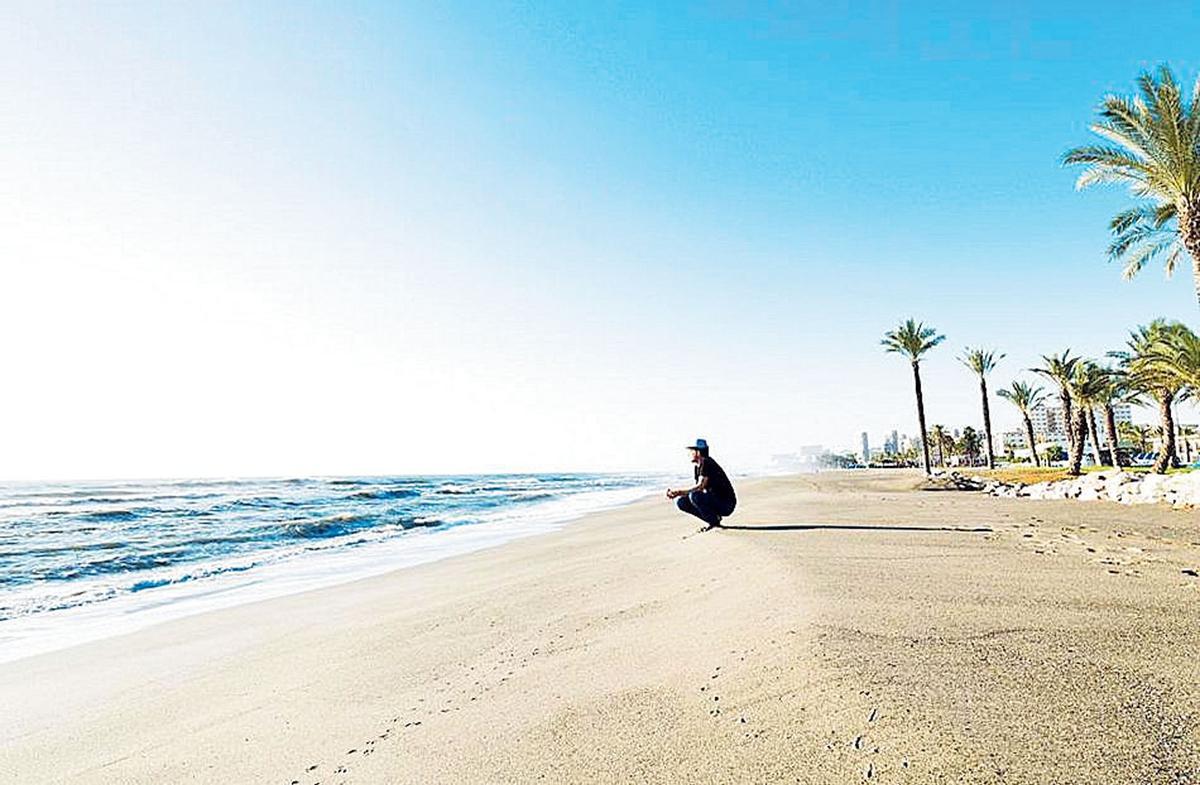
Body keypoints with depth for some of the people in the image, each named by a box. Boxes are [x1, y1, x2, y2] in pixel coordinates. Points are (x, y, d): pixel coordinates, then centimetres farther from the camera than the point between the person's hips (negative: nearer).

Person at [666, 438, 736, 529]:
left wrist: (679, 492, -25)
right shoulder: (697, 467, 11)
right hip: (714, 502, 9)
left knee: (694, 496, -31)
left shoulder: (707, 463, -17)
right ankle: (714, 519, 3)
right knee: (681, 502, 1)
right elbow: (697, 489, 9)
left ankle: (714, 521, -11)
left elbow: (700, 487, -27)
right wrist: (677, 494, -5)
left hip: (726, 505, -9)